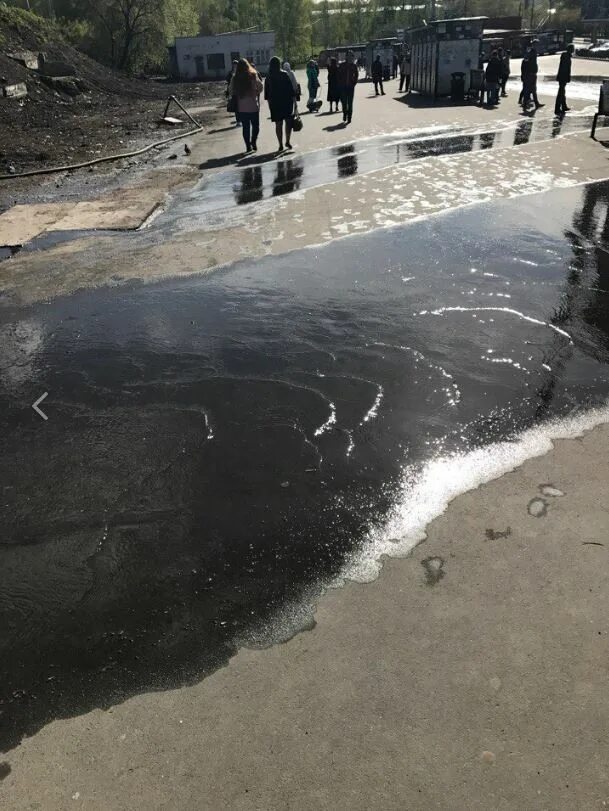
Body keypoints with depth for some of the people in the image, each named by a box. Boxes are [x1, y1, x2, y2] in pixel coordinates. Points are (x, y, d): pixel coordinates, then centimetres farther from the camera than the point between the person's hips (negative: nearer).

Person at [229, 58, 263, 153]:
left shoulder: (235, 79, -5)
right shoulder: (253, 76, -10)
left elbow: (231, 91, 1)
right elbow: (260, 88, -5)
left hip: (241, 107, 2)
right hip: (253, 106, -2)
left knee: (246, 127, 10)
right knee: (255, 125, 15)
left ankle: (248, 146, 12)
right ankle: (253, 142, 3)